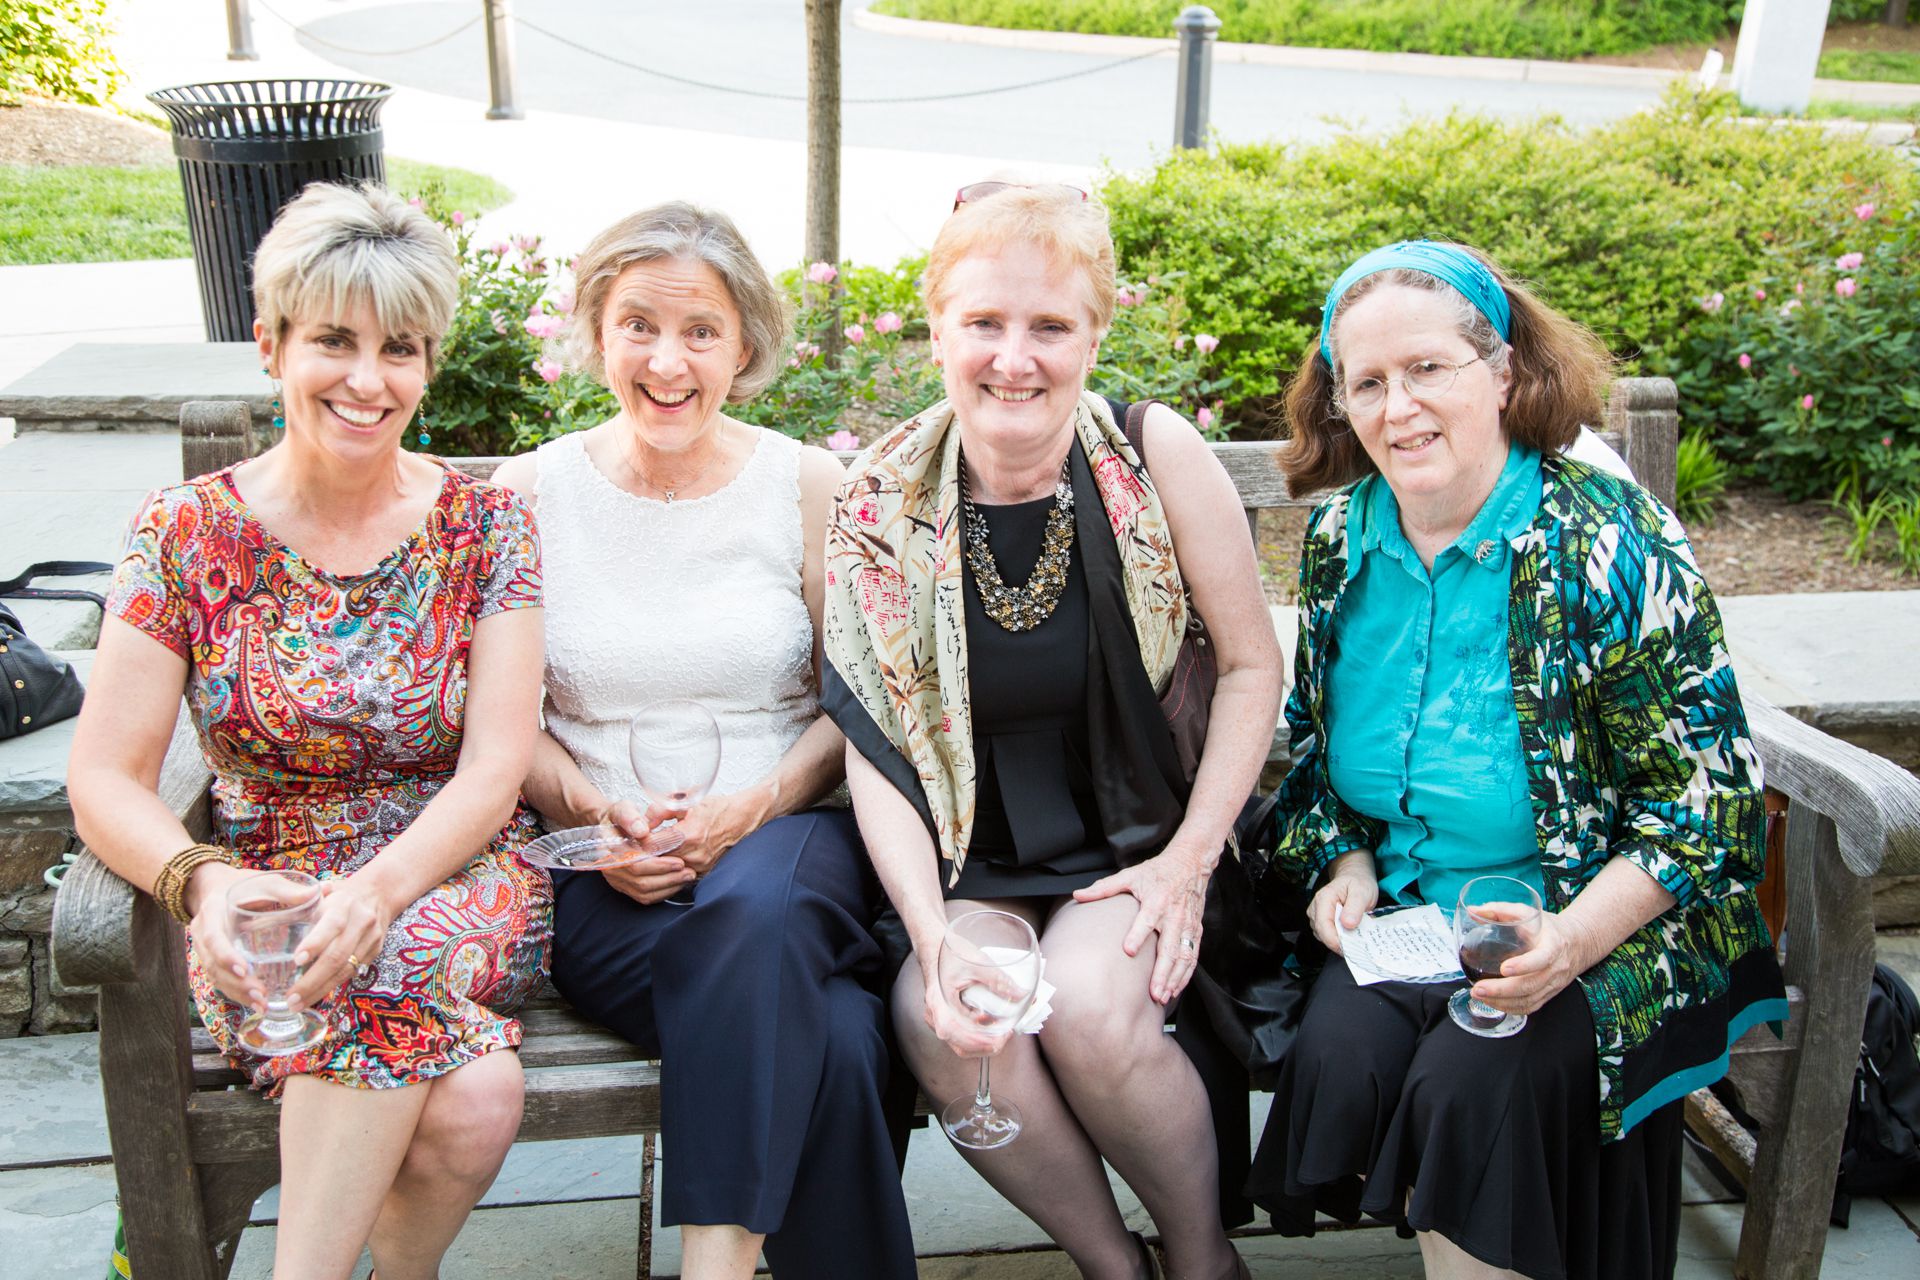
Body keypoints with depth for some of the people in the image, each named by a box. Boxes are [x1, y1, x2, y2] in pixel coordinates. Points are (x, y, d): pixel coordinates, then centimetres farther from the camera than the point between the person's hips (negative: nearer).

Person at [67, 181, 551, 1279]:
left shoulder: (486, 524, 0)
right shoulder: (186, 533, 0)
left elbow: (494, 770, -7)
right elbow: (106, 783, -4)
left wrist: (379, 888, -26)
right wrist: (203, 884, -25)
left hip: (456, 874, 1)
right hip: (268, 890, -1)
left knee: (378, 968, -36)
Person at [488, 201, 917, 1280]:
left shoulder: (812, 488, 5)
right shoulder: (531, 495, 7)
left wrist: (758, 805, -12)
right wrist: (589, 809, -11)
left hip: (792, 845, 1)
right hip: (606, 885, 0)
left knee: (758, 902, -38)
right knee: (829, 1038, -31)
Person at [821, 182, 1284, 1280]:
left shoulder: (1158, 457, -9)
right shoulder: (882, 503, -6)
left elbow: (1252, 667, -1)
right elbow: (874, 744, -5)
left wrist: (1189, 862, -10)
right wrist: (932, 935, -18)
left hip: (1142, 841, -1)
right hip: (975, 865, 2)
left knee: (1089, 1002, -28)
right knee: (940, 1019, -26)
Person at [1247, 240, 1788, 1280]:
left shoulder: (1614, 547, -13)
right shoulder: (1339, 539, 2)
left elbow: (1705, 794, -13)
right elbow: (1315, 740, 16)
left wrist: (1569, 941, -25)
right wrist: (1344, 863, -2)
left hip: (1610, 923, -4)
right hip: (1401, 908, 4)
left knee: (1473, 1081, -28)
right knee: (1337, 1051, -22)